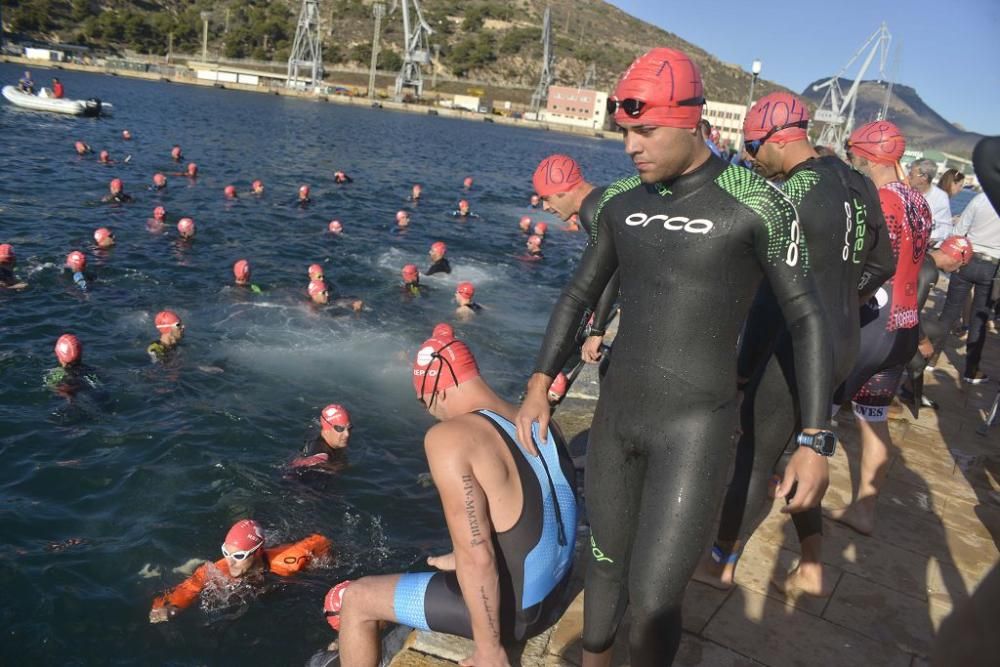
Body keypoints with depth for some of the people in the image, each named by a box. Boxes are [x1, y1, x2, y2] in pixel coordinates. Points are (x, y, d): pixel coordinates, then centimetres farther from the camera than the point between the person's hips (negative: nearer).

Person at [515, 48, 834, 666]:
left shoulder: (756, 203, -11)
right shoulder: (621, 201, 3)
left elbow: (807, 319, -6)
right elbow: (579, 295, 14)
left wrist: (815, 444, -9)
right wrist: (540, 384, 8)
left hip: (696, 429, -5)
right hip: (615, 414, 5)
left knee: (654, 600, -3)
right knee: (606, 564, 17)